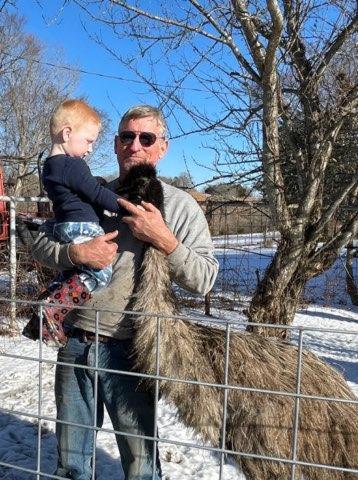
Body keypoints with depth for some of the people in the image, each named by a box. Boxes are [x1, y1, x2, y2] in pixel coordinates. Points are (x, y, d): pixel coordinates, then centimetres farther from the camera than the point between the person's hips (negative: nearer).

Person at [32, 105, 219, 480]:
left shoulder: (180, 205, -3)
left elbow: (204, 279, -9)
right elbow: (41, 245, 8)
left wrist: (163, 239, -20)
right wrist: (75, 253, -12)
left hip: (129, 350, -3)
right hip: (75, 344, 4)